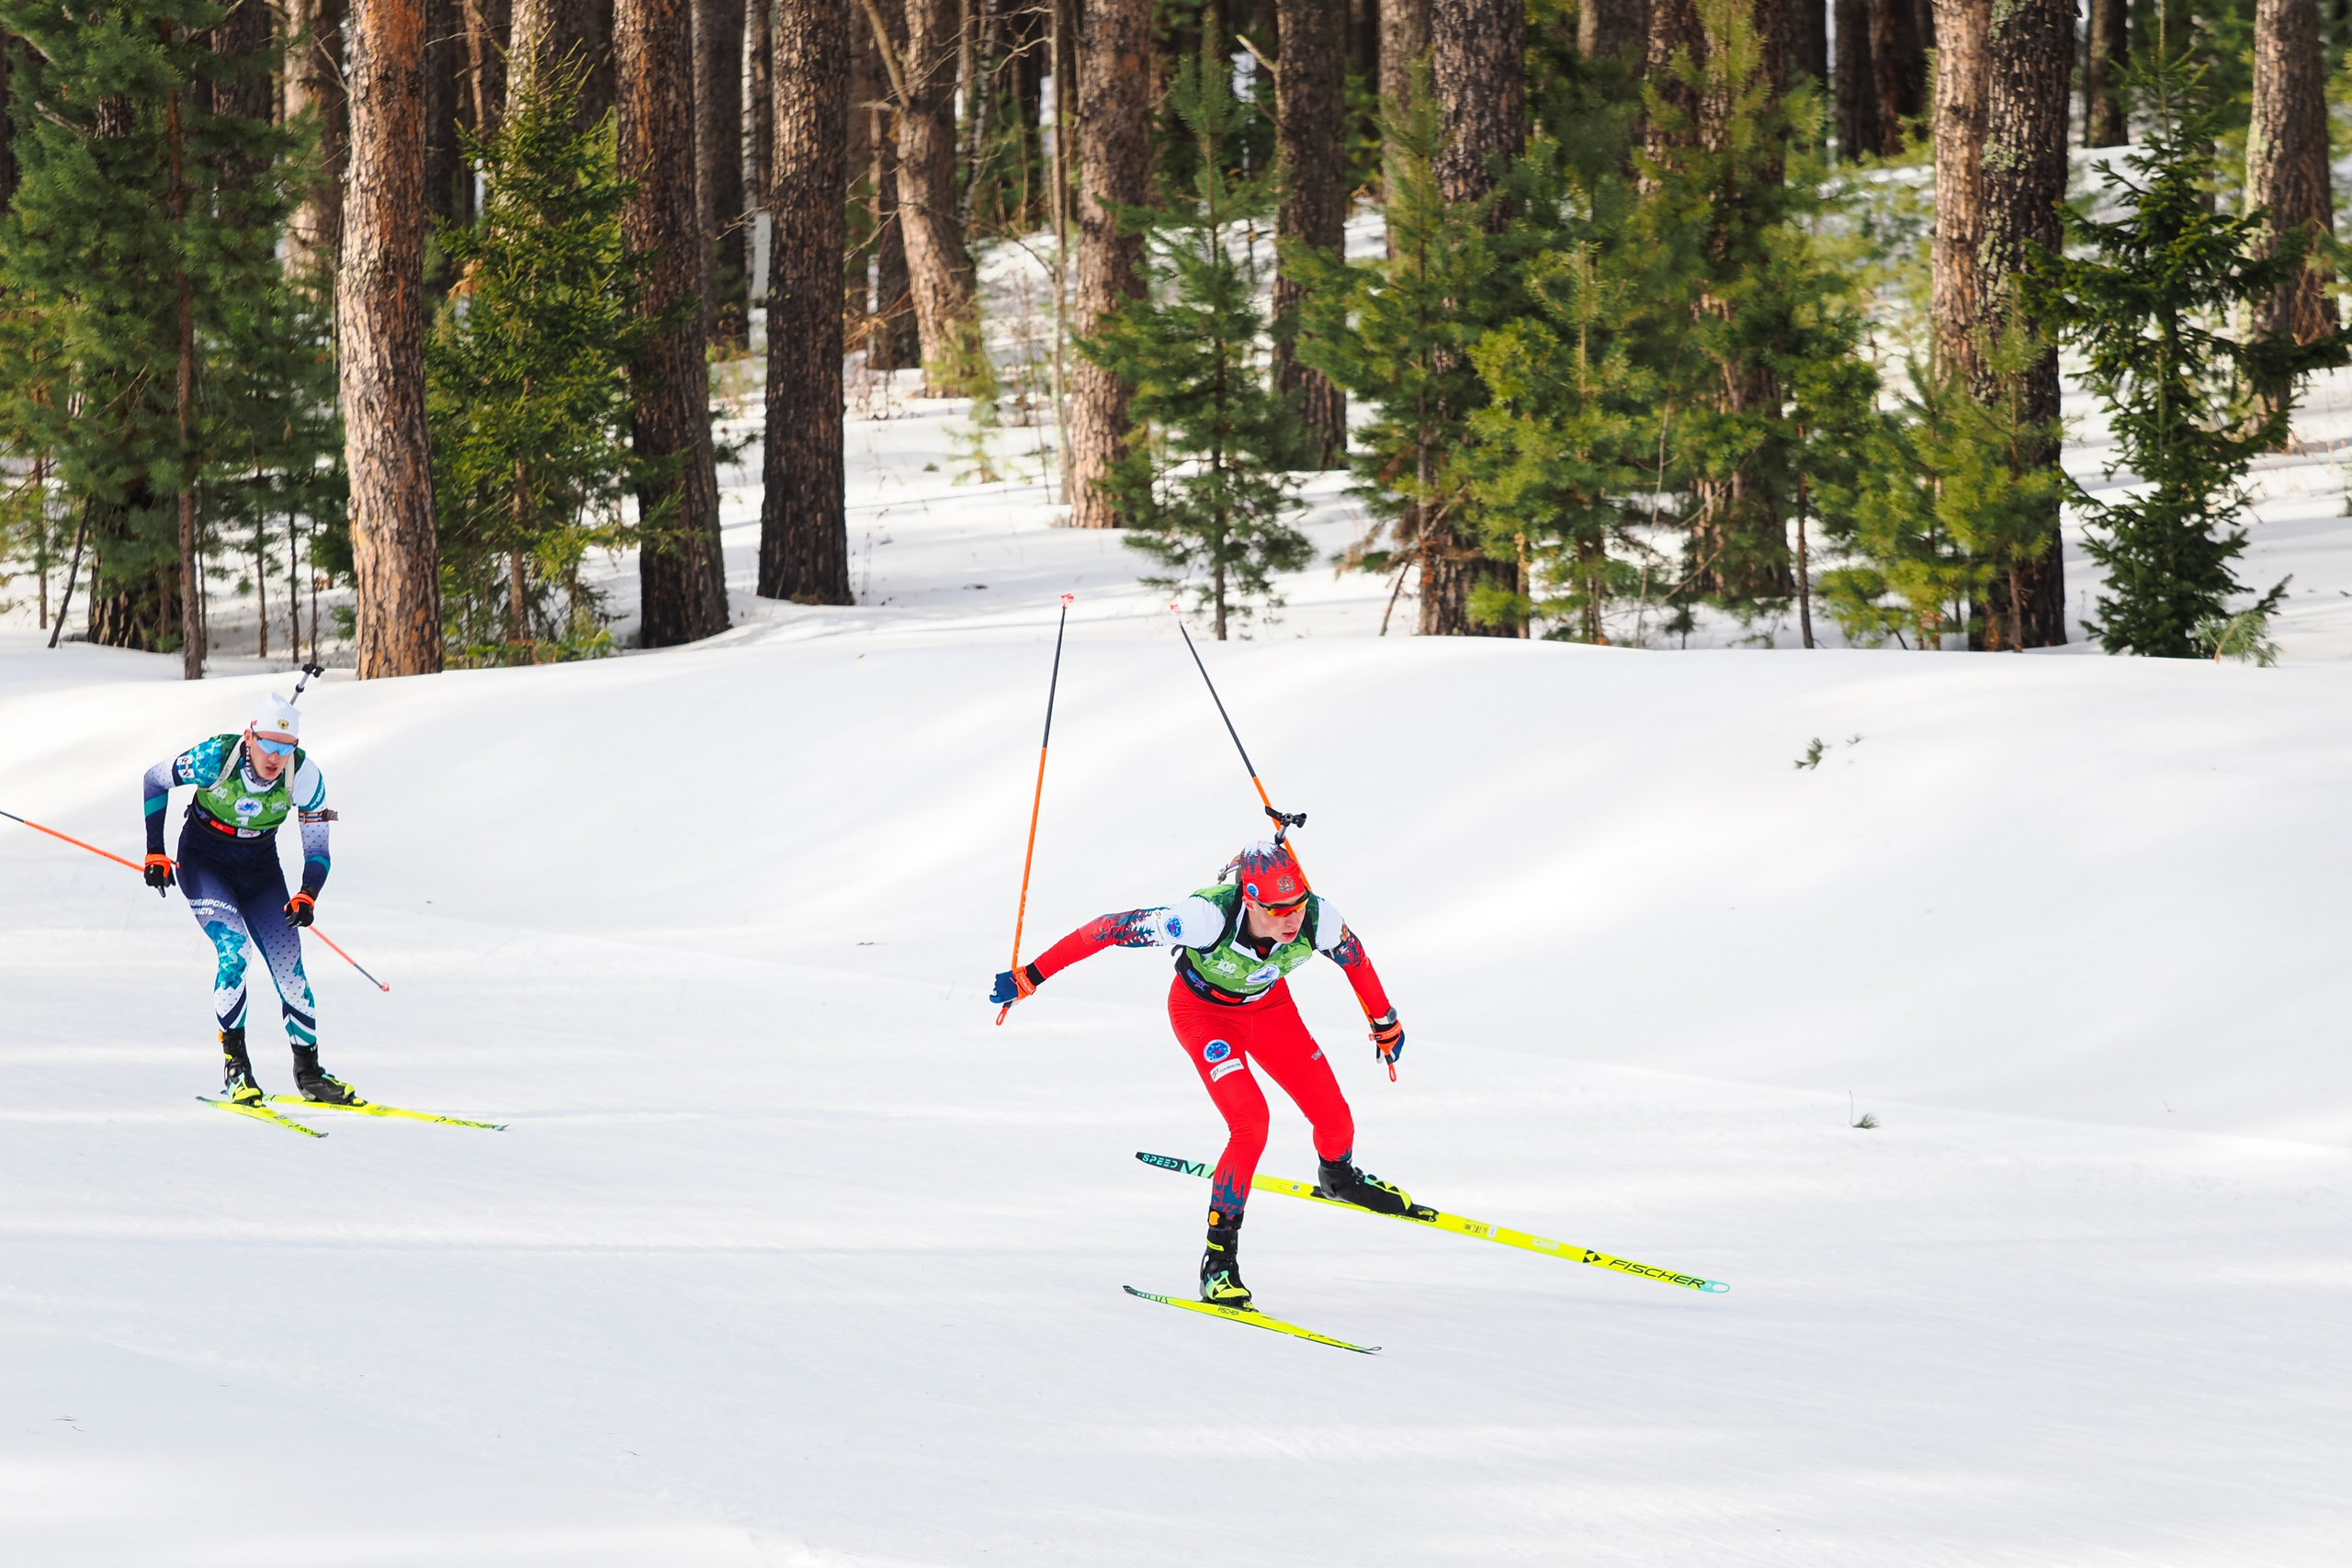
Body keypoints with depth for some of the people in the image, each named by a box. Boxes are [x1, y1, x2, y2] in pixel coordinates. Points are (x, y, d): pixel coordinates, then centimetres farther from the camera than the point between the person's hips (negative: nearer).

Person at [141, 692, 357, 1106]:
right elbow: (155, 780, -9)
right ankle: (234, 1066, -16)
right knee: (234, 949, -24)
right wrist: (155, 853, -11)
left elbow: (317, 851, -13)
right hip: (203, 863, -3)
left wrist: (307, 896, -32)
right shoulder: (215, 758, -27)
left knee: (289, 966, -5)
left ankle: (309, 1074, 11)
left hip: (260, 867, 3)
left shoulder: (304, 775, -21)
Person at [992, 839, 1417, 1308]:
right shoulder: (1210, 917, -42)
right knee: (1251, 1124, -24)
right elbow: (1113, 929, -33)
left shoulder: (1317, 918, -31)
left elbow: (1353, 954, -7)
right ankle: (1219, 1263, -13)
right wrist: (1031, 976, -27)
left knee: (1334, 1119, 0)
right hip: (1203, 1010, -4)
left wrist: (1385, 1021, 9)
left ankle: (1339, 1177, 39)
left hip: (1269, 1005, 4)